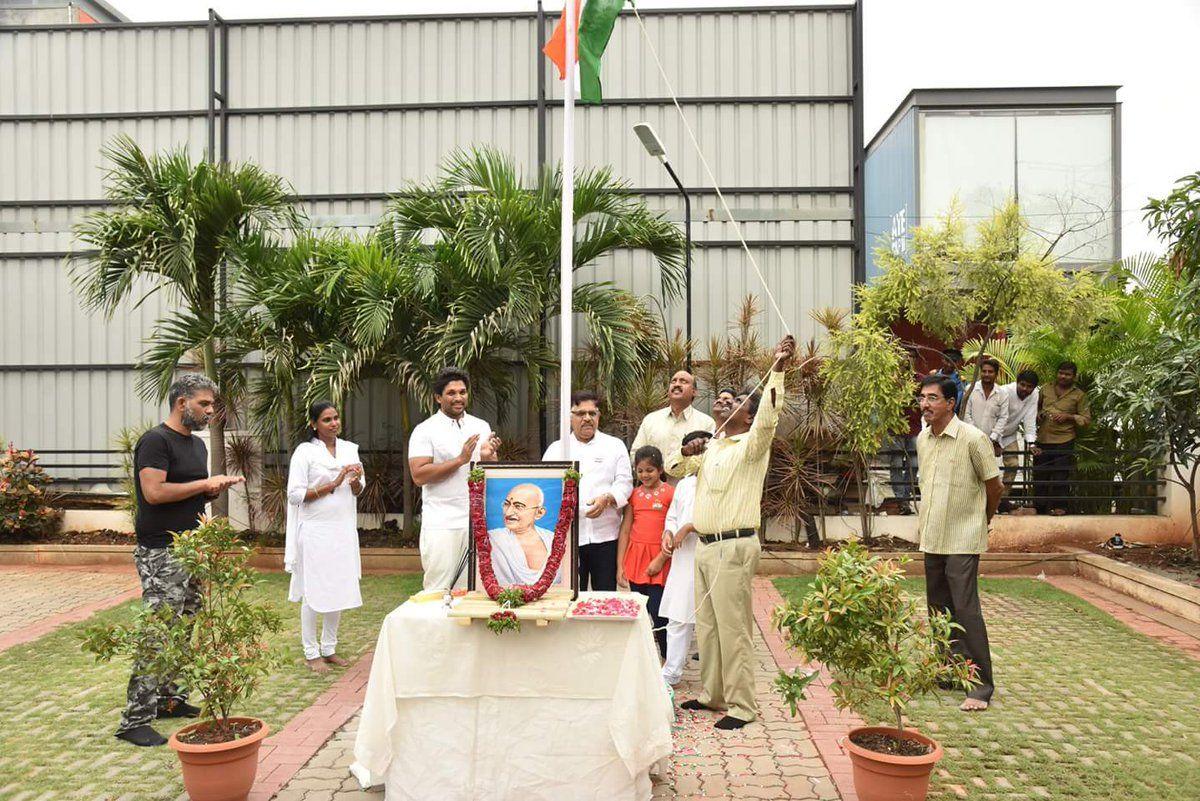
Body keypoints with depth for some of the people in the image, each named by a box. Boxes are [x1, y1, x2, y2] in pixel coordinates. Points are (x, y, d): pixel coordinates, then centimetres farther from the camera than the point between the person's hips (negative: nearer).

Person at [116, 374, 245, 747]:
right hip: (161, 553, -9)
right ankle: (135, 720, -2)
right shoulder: (155, 441, -11)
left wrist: (215, 489, 3)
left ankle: (171, 699, 24)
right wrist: (204, 483, -15)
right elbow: (154, 491, -22)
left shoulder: (197, 444, 16)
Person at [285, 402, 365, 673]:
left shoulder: (349, 449, 10)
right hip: (315, 531, -5)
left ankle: (329, 648, 23)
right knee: (314, 593, 1)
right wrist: (332, 485, -16)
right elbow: (295, 494, -11)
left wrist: (355, 481, -7)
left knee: (338, 589, 10)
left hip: (344, 530, 5)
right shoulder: (304, 452, -6)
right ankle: (311, 653, 13)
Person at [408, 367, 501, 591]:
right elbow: (418, 476, -12)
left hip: (478, 522, 4)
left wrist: (487, 457, -8)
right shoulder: (425, 430, -2)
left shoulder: (482, 427, 12)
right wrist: (460, 460, -15)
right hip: (442, 524, -4)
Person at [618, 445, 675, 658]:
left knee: (657, 613, -7)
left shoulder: (670, 493, -4)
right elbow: (625, 531, 9)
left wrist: (661, 559, -12)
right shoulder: (634, 495, 10)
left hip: (659, 560, -4)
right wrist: (620, 566, 5)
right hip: (635, 559, 5)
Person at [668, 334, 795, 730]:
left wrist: (777, 371, -37)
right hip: (705, 545, 9)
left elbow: (768, 419, -27)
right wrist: (686, 452, -2)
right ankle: (712, 694, 28)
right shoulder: (710, 446, 17)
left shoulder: (751, 445, -7)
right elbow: (673, 468, 20)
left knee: (733, 628, -4)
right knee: (706, 625, 15)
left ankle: (741, 705, 6)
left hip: (733, 546, -8)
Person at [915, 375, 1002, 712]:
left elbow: (993, 486, -4)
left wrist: (983, 520, 9)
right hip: (931, 538, 7)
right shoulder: (922, 439, 7)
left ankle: (982, 686, 1)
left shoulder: (973, 439, -14)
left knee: (966, 611, -8)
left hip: (961, 540, -7)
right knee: (938, 610, 15)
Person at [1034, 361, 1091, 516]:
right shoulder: (1046, 390, 13)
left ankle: (1060, 505, 8)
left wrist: (1068, 417, -12)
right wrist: (1039, 414, 3)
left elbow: (1086, 419, 2)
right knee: (1039, 473, 9)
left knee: (1061, 474, -3)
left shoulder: (1079, 395, 4)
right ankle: (1040, 505, 21)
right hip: (1043, 439, 4)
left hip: (1064, 441, -4)